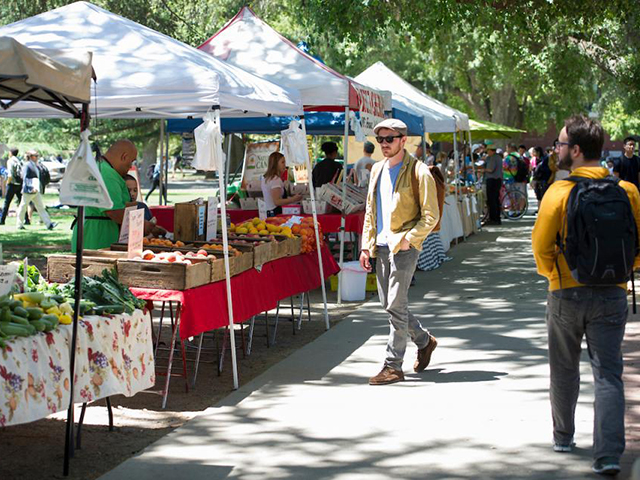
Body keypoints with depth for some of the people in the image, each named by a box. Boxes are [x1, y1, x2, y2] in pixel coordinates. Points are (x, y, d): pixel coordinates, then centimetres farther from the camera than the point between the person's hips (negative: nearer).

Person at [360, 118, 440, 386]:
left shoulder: (418, 172, -8)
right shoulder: (377, 169, 14)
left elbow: (431, 216, -9)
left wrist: (407, 239, -17)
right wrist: (366, 246, 12)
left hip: (404, 247, -7)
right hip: (381, 247, 7)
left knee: (395, 305, -8)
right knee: (389, 304, 12)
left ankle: (393, 366, -2)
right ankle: (424, 340, 34)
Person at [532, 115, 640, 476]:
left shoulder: (560, 191, -12)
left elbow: (541, 245, -10)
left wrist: (553, 274, 8)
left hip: (567, 294, -1)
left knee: (565, 371, 17)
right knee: (608, 375, 3)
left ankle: (563, 437, 32)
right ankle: (609, 453, -7)